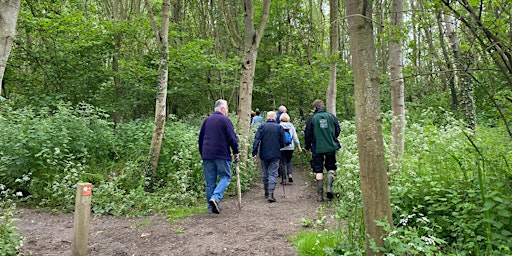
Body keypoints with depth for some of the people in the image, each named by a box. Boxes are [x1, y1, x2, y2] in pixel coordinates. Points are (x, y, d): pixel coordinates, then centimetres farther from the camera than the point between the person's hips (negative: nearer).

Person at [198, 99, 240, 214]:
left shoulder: (207, 120, 13)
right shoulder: (225, 120, -5)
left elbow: (200, 139, 18)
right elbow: (232, 138, -9)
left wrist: (202, 153, 26)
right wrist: (236, 152, 4)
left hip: (207, 155, 6)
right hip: (222, 155, -5)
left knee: (210, 181, 10)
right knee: (225, 177, 4)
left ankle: (211, 206, 13)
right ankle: (215, 198, -16)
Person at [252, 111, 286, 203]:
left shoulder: (262, 126, -2)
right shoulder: (279, 127, -2)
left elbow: (256, 140, -9)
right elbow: (282, 143, -2)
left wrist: (254, 153, -8)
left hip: (264, 155, 2)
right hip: (275, 155, -1)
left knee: (265, 174, 14)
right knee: (273, 174, 0)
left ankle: (266, 192, 26)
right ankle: (270, 194, -11)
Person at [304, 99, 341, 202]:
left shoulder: (312, 118, -5)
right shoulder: (331, 116, 1)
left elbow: (308, 134, -1)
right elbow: (337, 131, 9)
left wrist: (307, 147, 13)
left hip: (317, 148, -2)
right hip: (331, 147, 2)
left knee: (318, 170, 6)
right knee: (331, 168, 16)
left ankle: (320, 194, 7)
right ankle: (329, 188, -1)